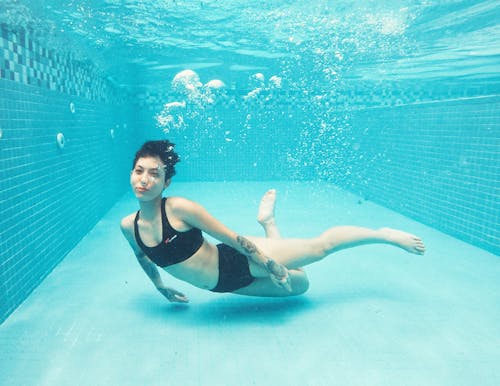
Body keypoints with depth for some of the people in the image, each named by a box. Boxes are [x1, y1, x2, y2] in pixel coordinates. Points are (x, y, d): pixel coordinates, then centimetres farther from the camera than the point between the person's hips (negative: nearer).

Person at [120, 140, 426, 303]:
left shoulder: (179, 208, -25)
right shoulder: (128, 226, -6)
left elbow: (231, 237, -20)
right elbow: (143, 257, 17)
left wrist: (269, 265, -13)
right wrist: (161, 287, 26)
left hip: (240, 261, -6)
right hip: (221, 286, 6)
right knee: (299, 284, 23)